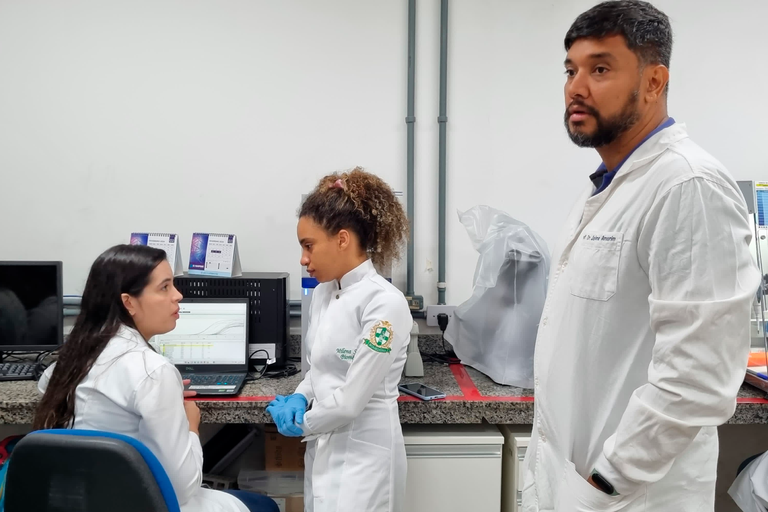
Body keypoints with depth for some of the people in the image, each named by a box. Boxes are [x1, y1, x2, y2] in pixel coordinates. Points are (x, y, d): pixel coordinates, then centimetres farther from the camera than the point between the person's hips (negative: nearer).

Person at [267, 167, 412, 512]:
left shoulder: (384, 303, -22)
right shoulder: (322, 293, 4)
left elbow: (351, 400, -20)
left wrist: (301, 424, -6)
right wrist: (300, 398, -3)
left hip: (362, 453, -7)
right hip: (322, 444, 7)